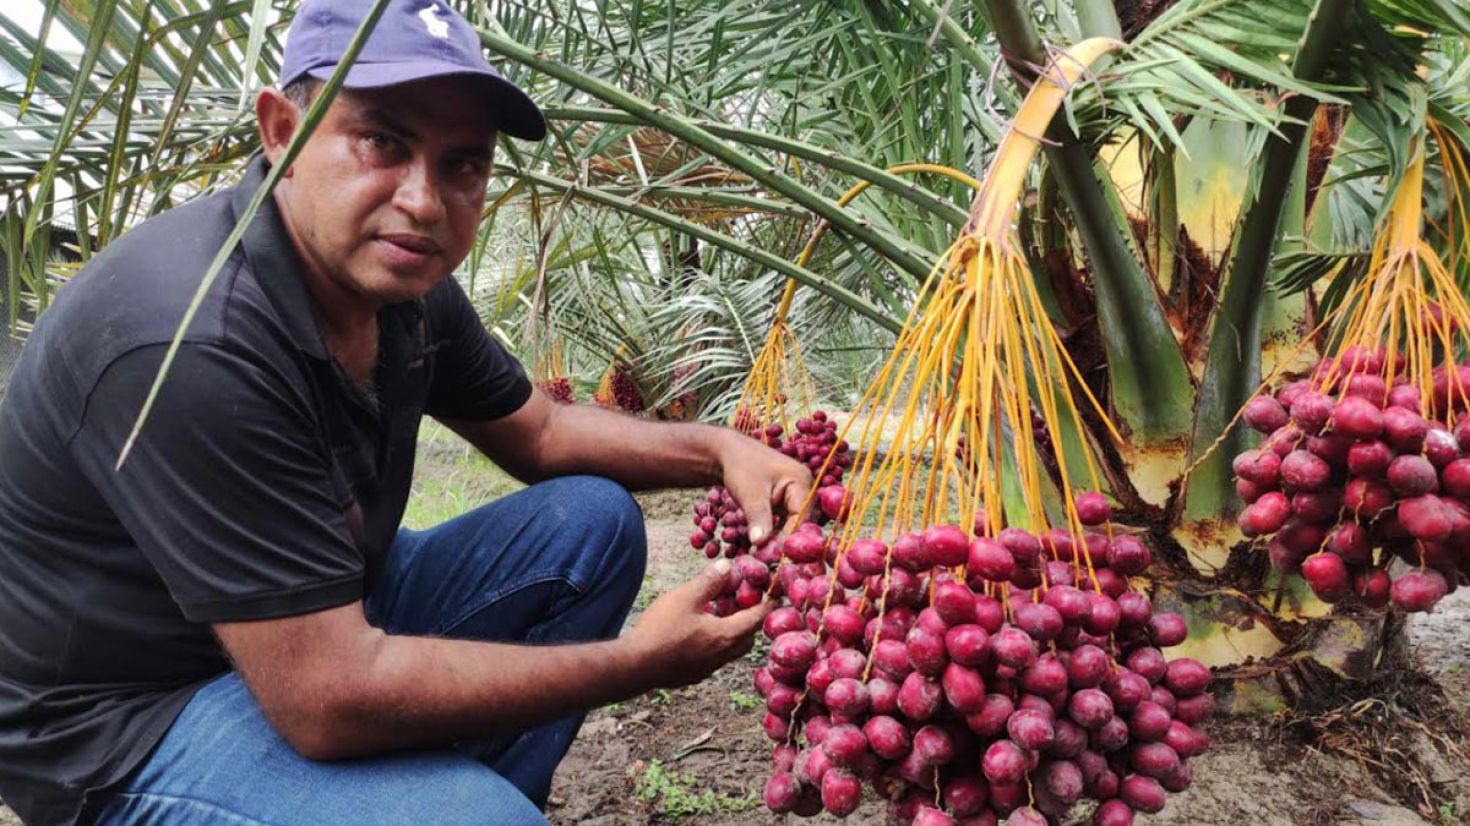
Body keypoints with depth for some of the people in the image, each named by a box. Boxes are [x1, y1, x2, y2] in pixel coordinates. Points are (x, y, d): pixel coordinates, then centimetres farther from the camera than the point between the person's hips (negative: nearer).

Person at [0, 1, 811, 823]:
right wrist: (639, 661, -24)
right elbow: (328, 701, -31)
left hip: (319, 619, 8)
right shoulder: (196, 346, -31)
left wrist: (717, 448, -6)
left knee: (591, 520, 3)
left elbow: (541, 433, 10)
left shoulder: (405, 282, -6)